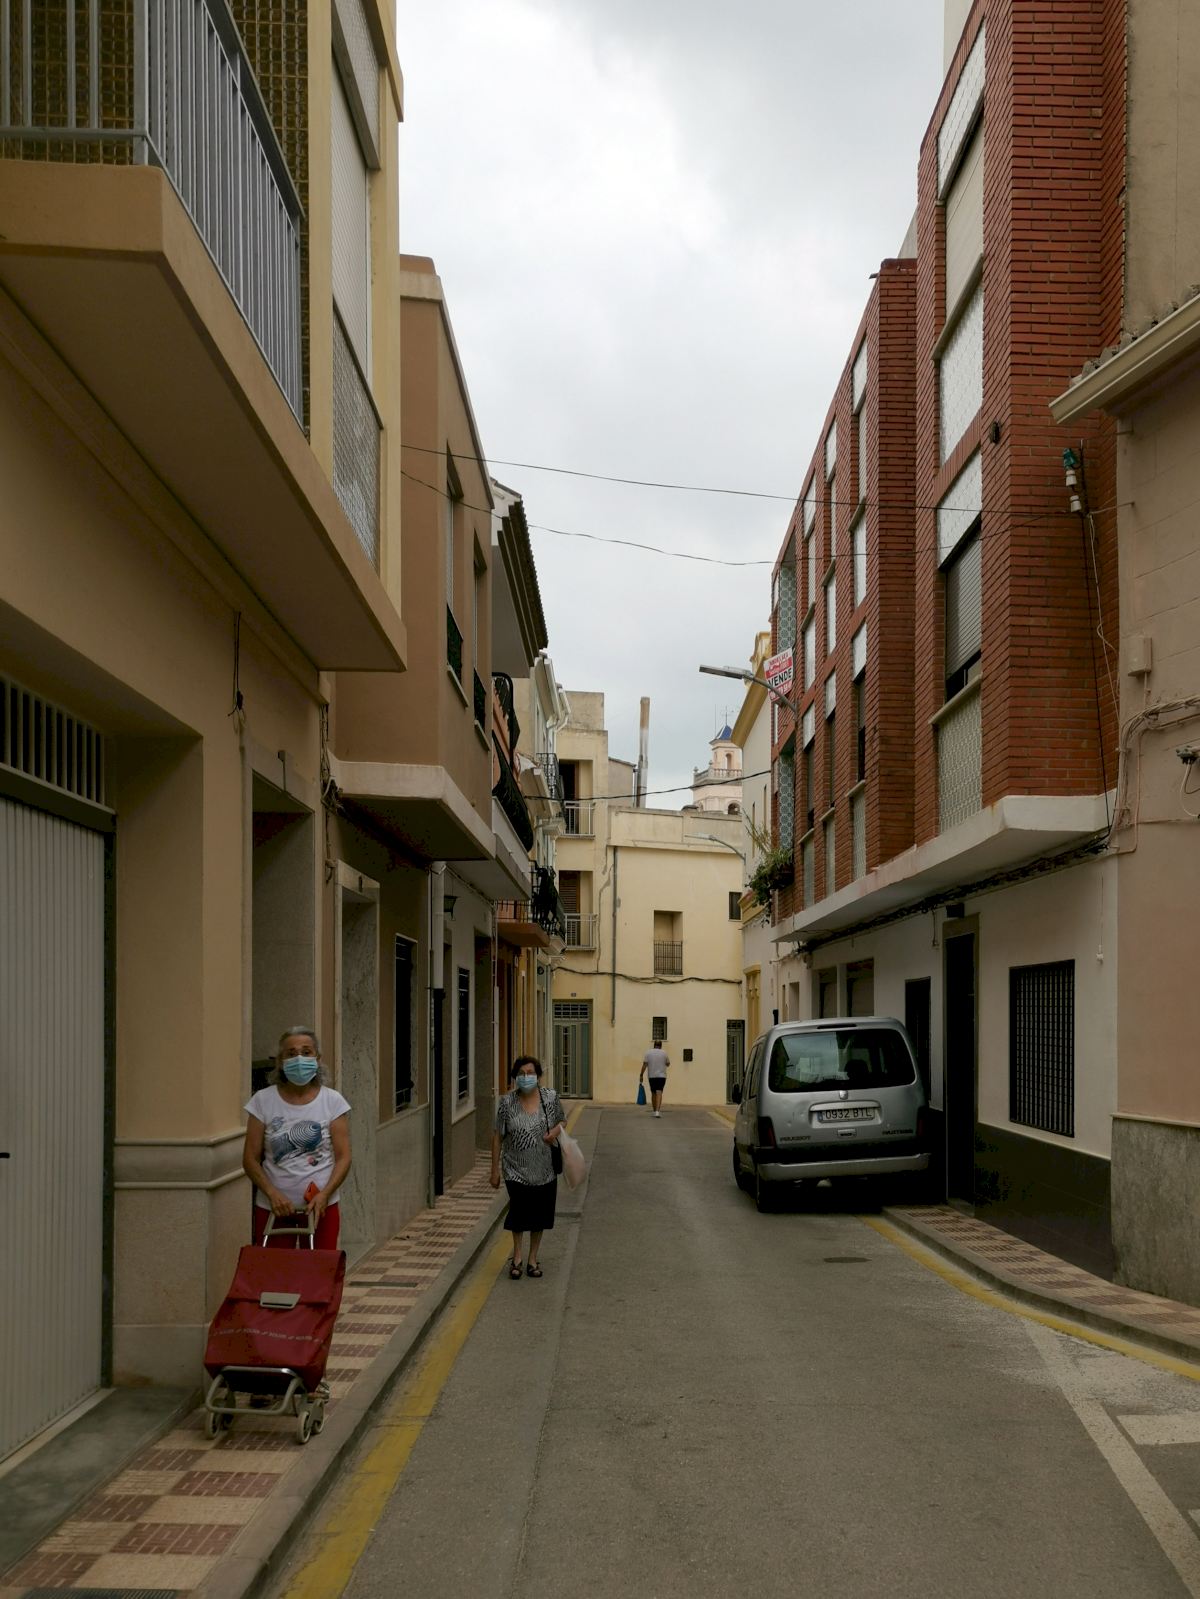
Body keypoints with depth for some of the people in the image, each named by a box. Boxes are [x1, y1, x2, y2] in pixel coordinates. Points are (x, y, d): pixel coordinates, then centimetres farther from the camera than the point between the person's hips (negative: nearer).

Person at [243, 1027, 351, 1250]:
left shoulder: (332, 1101, -1)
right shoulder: (263, 1101, -1)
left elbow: (343, 1157, -3)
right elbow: (250, 1159, -1)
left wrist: (324, 1194, -18)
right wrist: (272, 1193, -15)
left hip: (321, 1206, 0)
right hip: (273, 1207, 0)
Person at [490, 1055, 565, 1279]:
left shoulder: (551, 1098, -4)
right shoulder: (507, 1102, -8)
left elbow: (561, 1121, 11)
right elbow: (497, 1136, -3)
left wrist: (555, 1131, -13)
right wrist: (495, 1170, -3)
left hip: (544, 1170, 2)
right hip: (516, 1169, -2)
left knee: (540, 1214, 10)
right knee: (519, 1212, -2)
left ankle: (532, 1258, 28)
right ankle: (516, 1257, 22)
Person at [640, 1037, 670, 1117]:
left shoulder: (648, 1052, 1)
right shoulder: (664, 1053, 0)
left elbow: (644, 1065, -5)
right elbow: (668, 1064, 9)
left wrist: (641, 1075, -4)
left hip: (652, 1076, 1)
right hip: (662, 1076, -1)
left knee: (653, 1093, 14)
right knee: (659, 1093, -10)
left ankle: (655, 1111, 22)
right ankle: (657, 1111, -23)